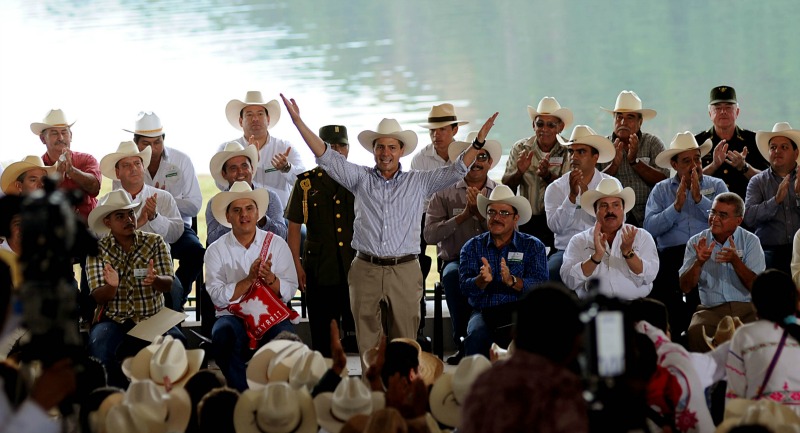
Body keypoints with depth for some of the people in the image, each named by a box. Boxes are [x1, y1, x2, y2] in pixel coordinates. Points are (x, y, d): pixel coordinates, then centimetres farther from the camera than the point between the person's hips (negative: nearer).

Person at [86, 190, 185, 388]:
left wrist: (155, 280, -30)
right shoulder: (98, 250, 3)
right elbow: (98, 297, -5)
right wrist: (112, 286, -30)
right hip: (114, 319, -1)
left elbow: (168, 285, -5)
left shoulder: (155, 242, 5)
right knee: (98, 346, -33)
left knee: (177, 342, -30)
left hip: (153, 318, 1)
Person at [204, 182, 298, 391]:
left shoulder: (276, 244, 9)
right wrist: (249, 279, -17)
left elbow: (290, 291, 2)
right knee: (224, 334, -35)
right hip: (233, 316, 0)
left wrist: (269, 278, -17)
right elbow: (218, 296, -7)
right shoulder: (216, 250, 5)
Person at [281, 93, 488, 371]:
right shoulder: (360, 179, 9)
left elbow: (457, 170, 4)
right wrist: (298, 121, -5)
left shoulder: (418, 182, 9)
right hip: (366, 269, 1)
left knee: (405, 340, 1)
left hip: (404, 271, 0)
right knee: (367, 338, 2)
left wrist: (479, 141, -10)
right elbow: (325, 156, 4)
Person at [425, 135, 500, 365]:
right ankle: (463, 341, -27)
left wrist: (480, 212, -11)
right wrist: (464, 215, -9)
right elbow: (430, 234, -3)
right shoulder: (445, 193, 9)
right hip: (456, 259, 0)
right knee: (453, 275, -37)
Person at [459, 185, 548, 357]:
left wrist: (512, 281, -23)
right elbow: (465, 287, 1)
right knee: (477, 335, -33)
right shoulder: (473, 247, 15)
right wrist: (482, 280, -21)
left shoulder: (533, 246, 10)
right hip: (484, 312, 1)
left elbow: (541, 285, -6)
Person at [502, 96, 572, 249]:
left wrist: (547, 175, -27)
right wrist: (519, 172, -18)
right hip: (526, 221, 2)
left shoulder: (568, 151, 0)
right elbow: (506, 186, 3)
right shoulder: (520, 148, 7)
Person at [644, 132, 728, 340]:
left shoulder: (716, 186, 16)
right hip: (672, 254, 1)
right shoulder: (661, 190, 17)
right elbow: (649, 227, 2)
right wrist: (676, 206, -5)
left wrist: (699, 198, -5)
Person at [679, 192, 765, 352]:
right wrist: (699, 262, -14)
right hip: (711, 309, 1)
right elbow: (685, 288, 3)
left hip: (746, 308, -1)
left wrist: (735, 261, -19)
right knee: (696, 331, -32)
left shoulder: (750, 241, 5)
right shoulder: (696, 242, 9)